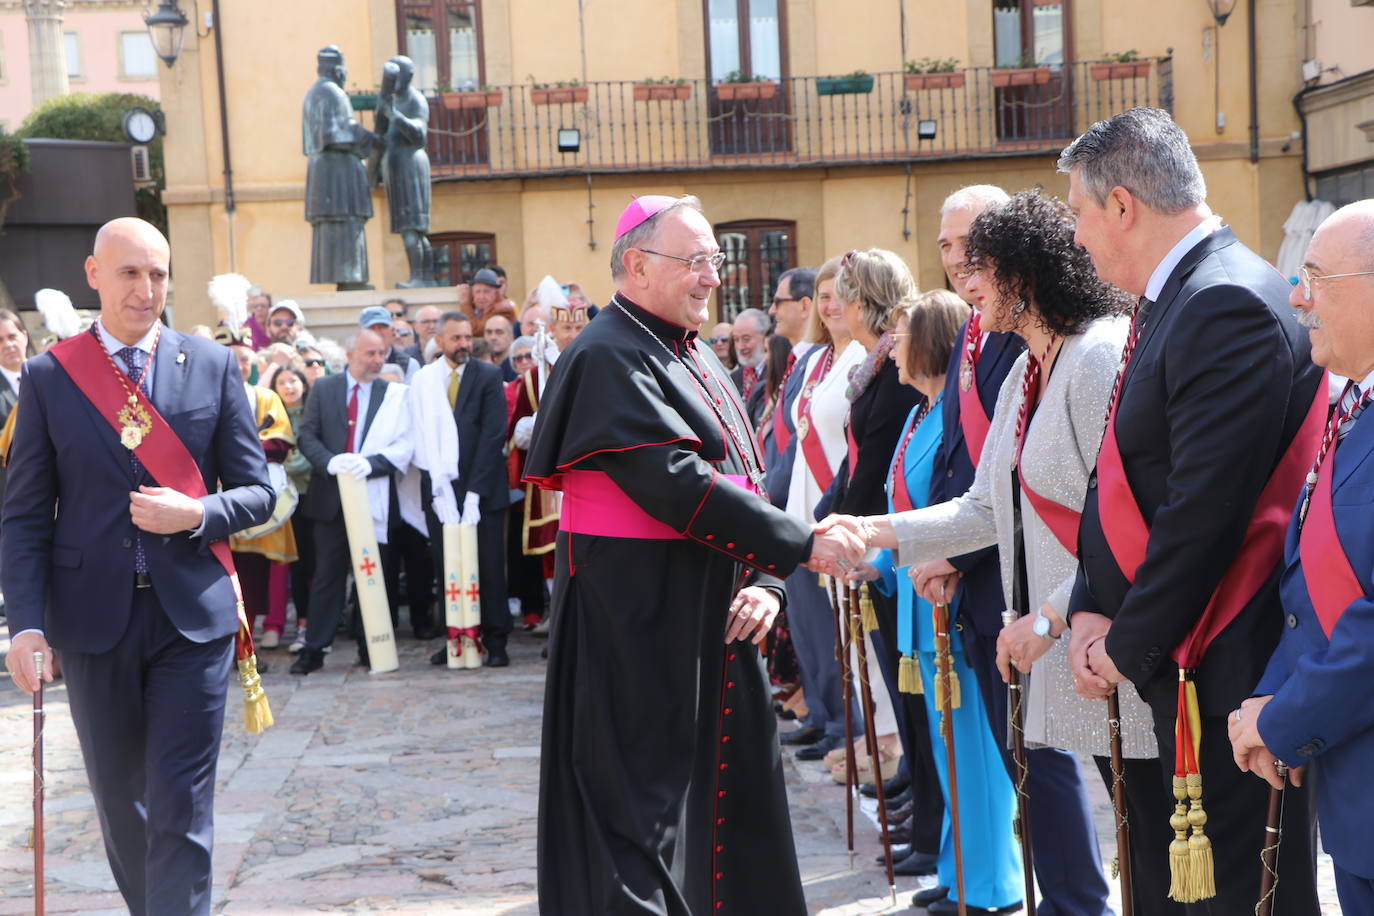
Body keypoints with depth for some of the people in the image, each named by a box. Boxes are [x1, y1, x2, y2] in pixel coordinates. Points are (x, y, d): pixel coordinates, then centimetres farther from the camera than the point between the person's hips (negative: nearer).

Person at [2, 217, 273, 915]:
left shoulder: (212, 366, 2)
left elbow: (256, 492, 4)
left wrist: (196, 514, -16)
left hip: (192, 616, -1)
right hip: (92, 617, 1)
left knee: (182, 808, -2)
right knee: (119, 799, 15)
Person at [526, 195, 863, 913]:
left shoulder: (697, 361, 15)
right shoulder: (610, 359, -14)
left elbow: (745, 482, 13)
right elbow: (677, 483, -25)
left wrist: (765, 581, -3)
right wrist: (801, 545, -23)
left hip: (714, 628, 9)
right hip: (639, 631, -9)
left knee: (729, 795, 15)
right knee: (645, 807, -2)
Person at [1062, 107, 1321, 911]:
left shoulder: (1227, 306, -19)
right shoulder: (1168, 302, 12)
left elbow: (1205, 508, -23)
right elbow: (1121, 476, 13)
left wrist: (1129, 646, -13)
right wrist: (1092, 608, 3)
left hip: (1230, 666, -10)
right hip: (1184, 662, 10)